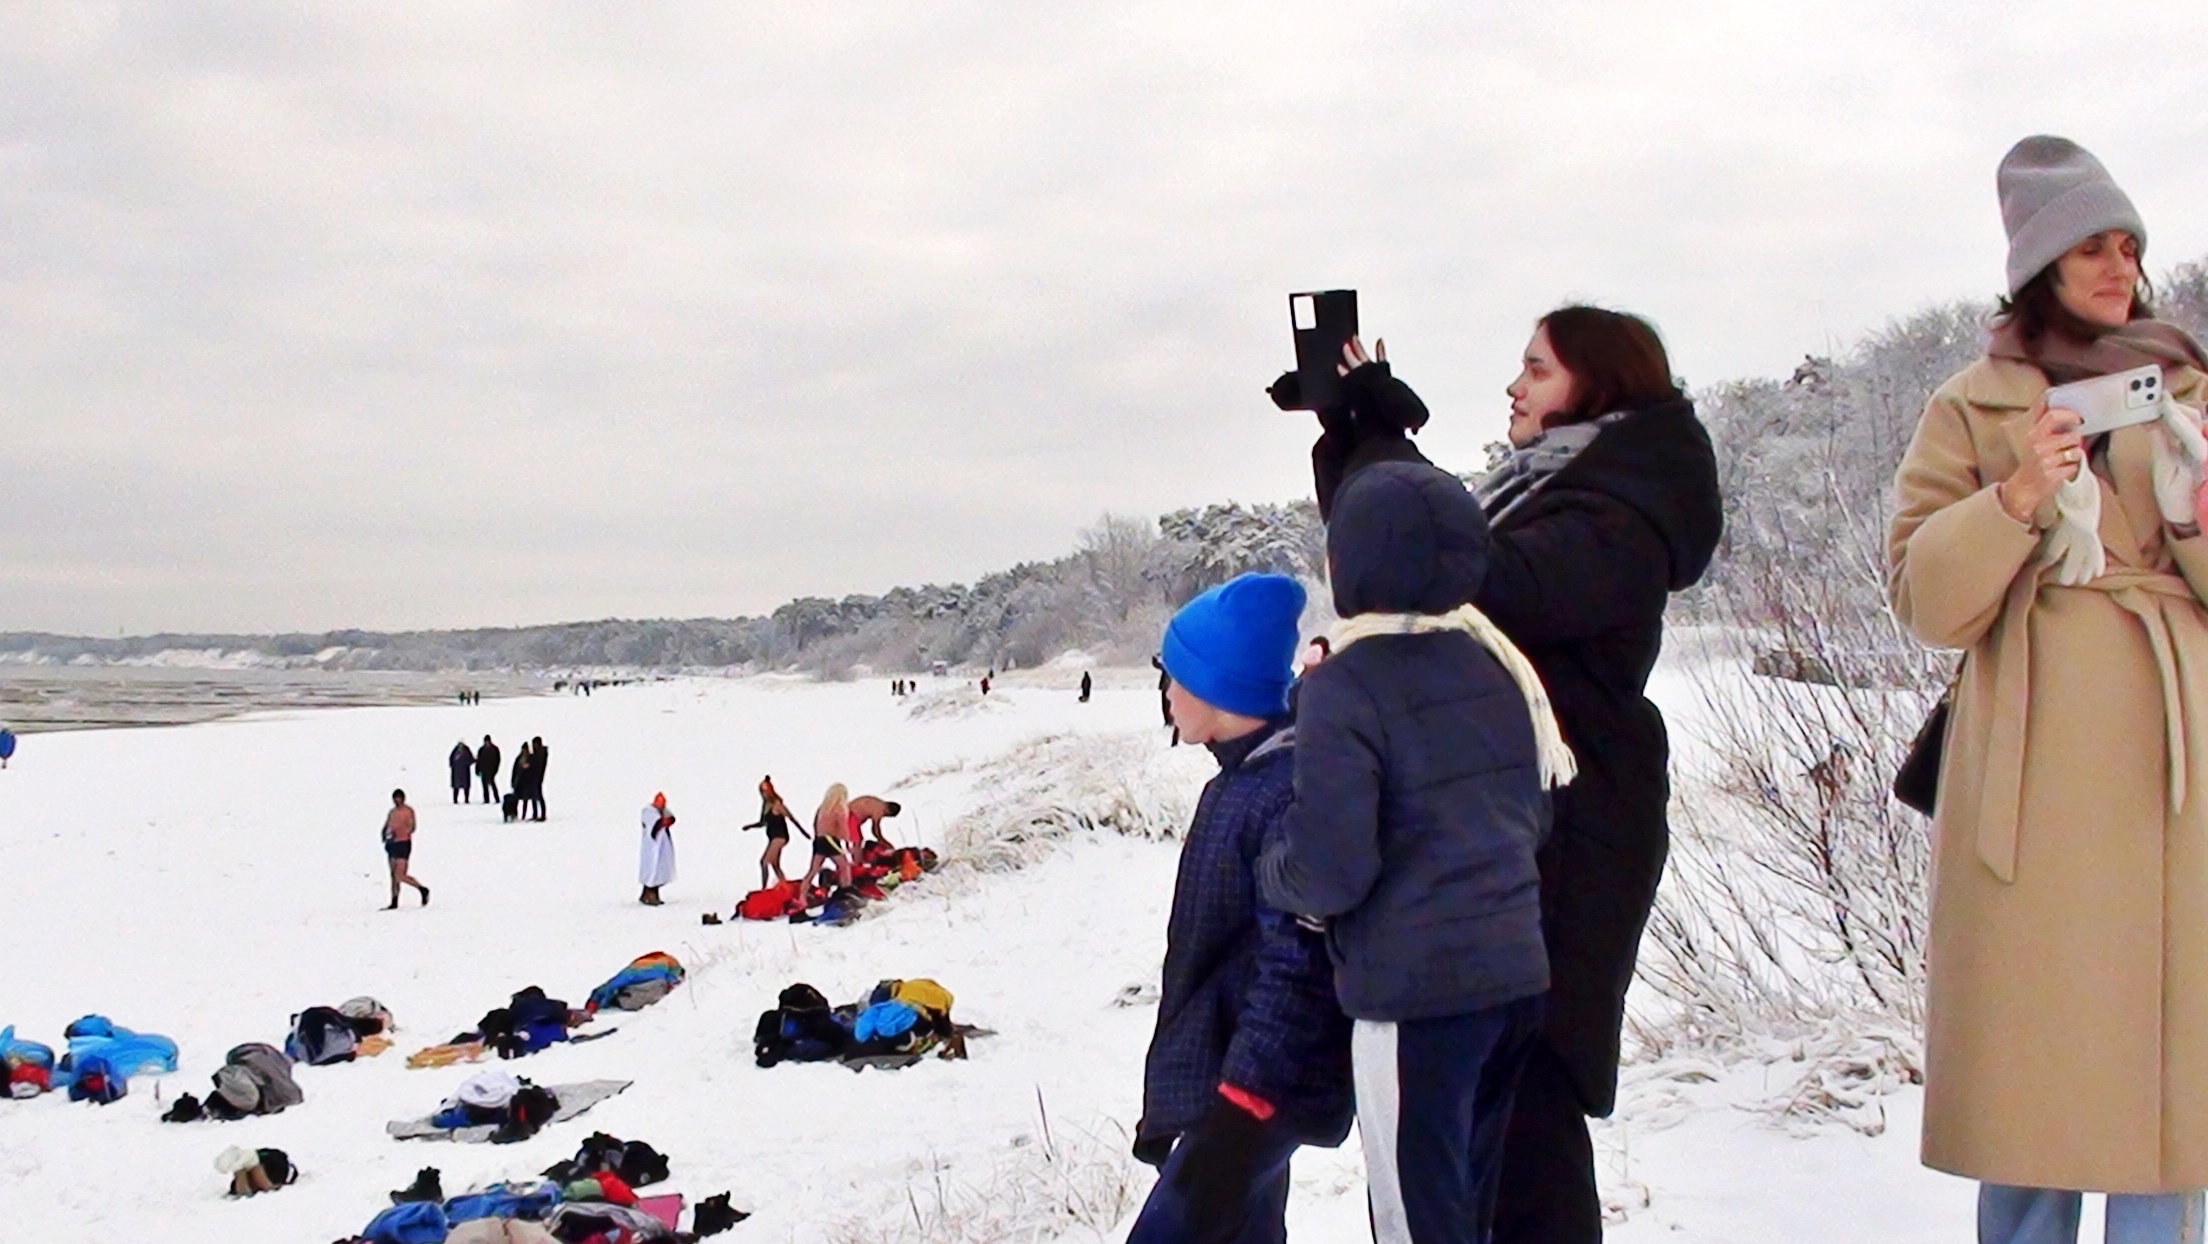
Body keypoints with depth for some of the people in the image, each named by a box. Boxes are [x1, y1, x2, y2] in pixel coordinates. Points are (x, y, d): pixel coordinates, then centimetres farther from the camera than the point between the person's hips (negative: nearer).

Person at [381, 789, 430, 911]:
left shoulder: (409, 811, -6)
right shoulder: (391, 812, 13)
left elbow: (412, 828, -16)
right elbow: (385, 827, 15)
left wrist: (398, 832, -29)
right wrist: (384, 834, -7)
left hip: (403, 843, -7)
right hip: (391, 844, 7)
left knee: (400, 876, -13)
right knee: (393, 875, 8)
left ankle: (423, 889, 5)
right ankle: (394, 903, 13)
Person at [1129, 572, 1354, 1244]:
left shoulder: (1292, 792, -21)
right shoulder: (1241, 779, 11)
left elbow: (1297, 966, -25)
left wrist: (1245, 1092, -26)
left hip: (1259, 1090, -11)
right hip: (1225, 1075, 11)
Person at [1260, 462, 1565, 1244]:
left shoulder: (1345, 687, -15)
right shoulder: (1496, 661, 5)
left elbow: (1329, 872, -18)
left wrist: (1271, 872, 2)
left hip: (1415, 989, -7)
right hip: (1517, 973, 7)